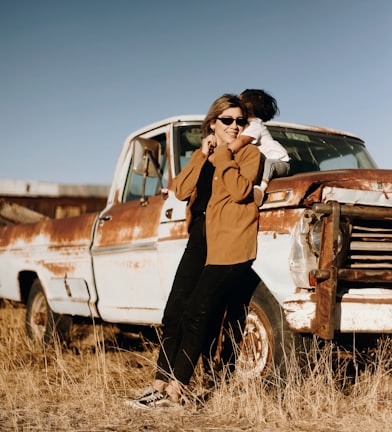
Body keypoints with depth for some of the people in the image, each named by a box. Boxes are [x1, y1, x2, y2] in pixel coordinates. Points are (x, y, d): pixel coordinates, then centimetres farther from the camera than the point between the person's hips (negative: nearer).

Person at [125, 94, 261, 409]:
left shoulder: (249, 153, 1)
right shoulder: (204, 155, 17)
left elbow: (240, 192, -17)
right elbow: (181, 191, 2)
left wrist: (223, 155, -12)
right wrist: (203, 155, -4)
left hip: (230, 243, -6)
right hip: (200, 239, 6)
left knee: (195, 315, -7)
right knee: (174, 312, 2)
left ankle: (174, 391, 1)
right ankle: (160, 383, 9)